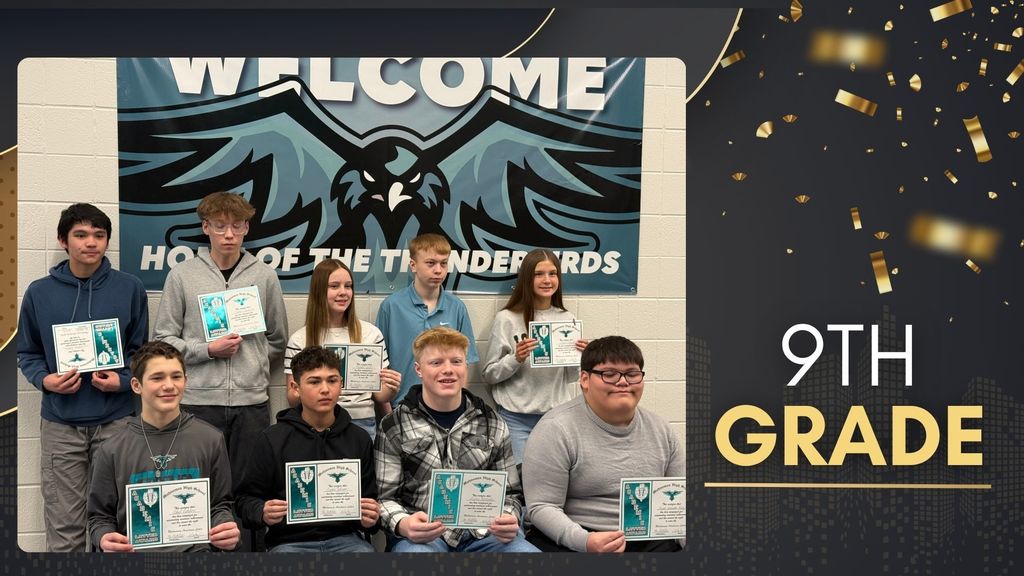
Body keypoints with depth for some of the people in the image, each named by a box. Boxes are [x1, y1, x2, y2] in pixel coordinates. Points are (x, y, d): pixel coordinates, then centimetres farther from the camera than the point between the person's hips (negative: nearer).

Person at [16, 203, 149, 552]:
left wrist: (123, 381, -10)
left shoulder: (130, 289, 1)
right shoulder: (39, 293, 2)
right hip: (60, 423, 0)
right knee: (64, 527, 6)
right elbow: (27, 353, 9)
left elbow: (141, 349, 7)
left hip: (116, 420, 0)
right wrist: (44, 379, -10)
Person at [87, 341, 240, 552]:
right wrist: (104, 538, -7)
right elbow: (100, 516, 15)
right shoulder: (112, 451, 9)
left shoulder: (210, 440, 9)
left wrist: (225, 526, -7)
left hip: (193, 549, 0)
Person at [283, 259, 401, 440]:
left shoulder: (371, 334, 1)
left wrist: (390, 390, -15)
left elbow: (379, 394, 6)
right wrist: (298, 395, -20)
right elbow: (292, 400, 1)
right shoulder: (299, 340, -2)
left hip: (363, 424, 1)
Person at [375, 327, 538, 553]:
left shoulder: (491, 423, 13)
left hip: (483, 532, 3)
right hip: (422, 535, -3)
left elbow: (510, 492, 16)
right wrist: (402, 524, -19)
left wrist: (508, 521, -6)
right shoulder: (395, 426, 5)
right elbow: (385, 497, 4)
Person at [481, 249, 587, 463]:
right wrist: (516, 359, -18)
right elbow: (488, 374, -2)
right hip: (517, 419, -3)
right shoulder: (507, 319, -5)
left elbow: (571, 378, 12)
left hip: (557, 415, 3)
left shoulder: (567, 319, 5)